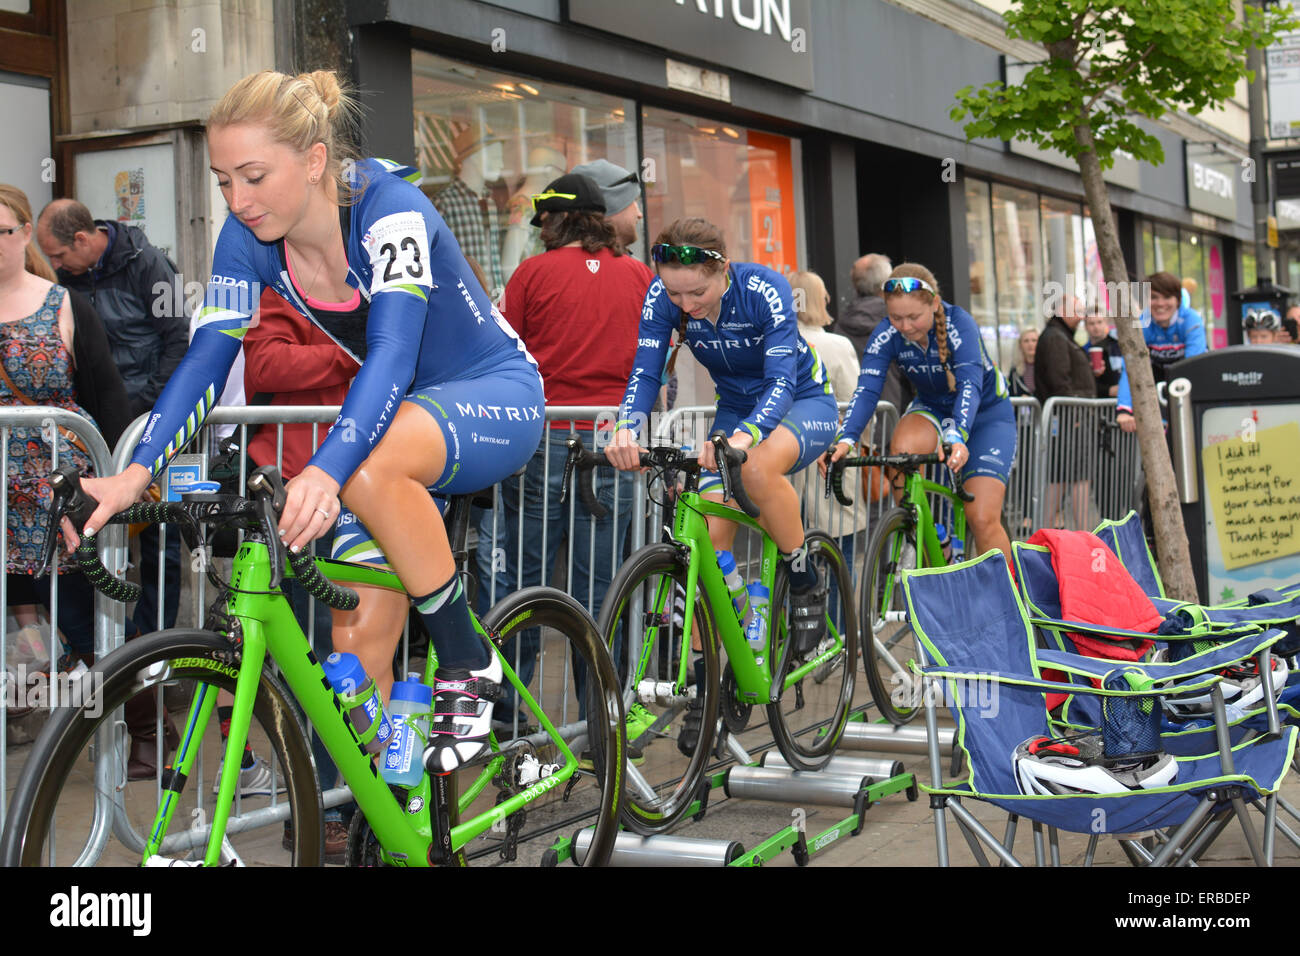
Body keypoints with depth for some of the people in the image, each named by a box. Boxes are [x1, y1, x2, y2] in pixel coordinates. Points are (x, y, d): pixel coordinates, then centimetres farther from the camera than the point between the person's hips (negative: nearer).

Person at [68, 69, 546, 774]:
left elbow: (393, 352, -39)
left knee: (372, 464, -39)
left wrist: (327, 470, -56)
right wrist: (134, 473, -33)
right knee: (363, 662, -6)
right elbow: (208, 355, -16)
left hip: (496, 399, -6)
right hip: (401, 417, 6)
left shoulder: (389, 209, -27)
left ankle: (467, 668, -20)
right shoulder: (249, 237, -10)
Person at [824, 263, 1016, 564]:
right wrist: (844, 440, -46)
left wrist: (957, 437, -59)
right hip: (933, 408, 3)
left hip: (986, 414, -3)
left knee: (982, 520, -16)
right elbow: (867, 390, -29)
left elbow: (970, 385, -42)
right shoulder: (886, 335, -19)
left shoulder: (958, 324, -30)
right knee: (903, 447, -33)